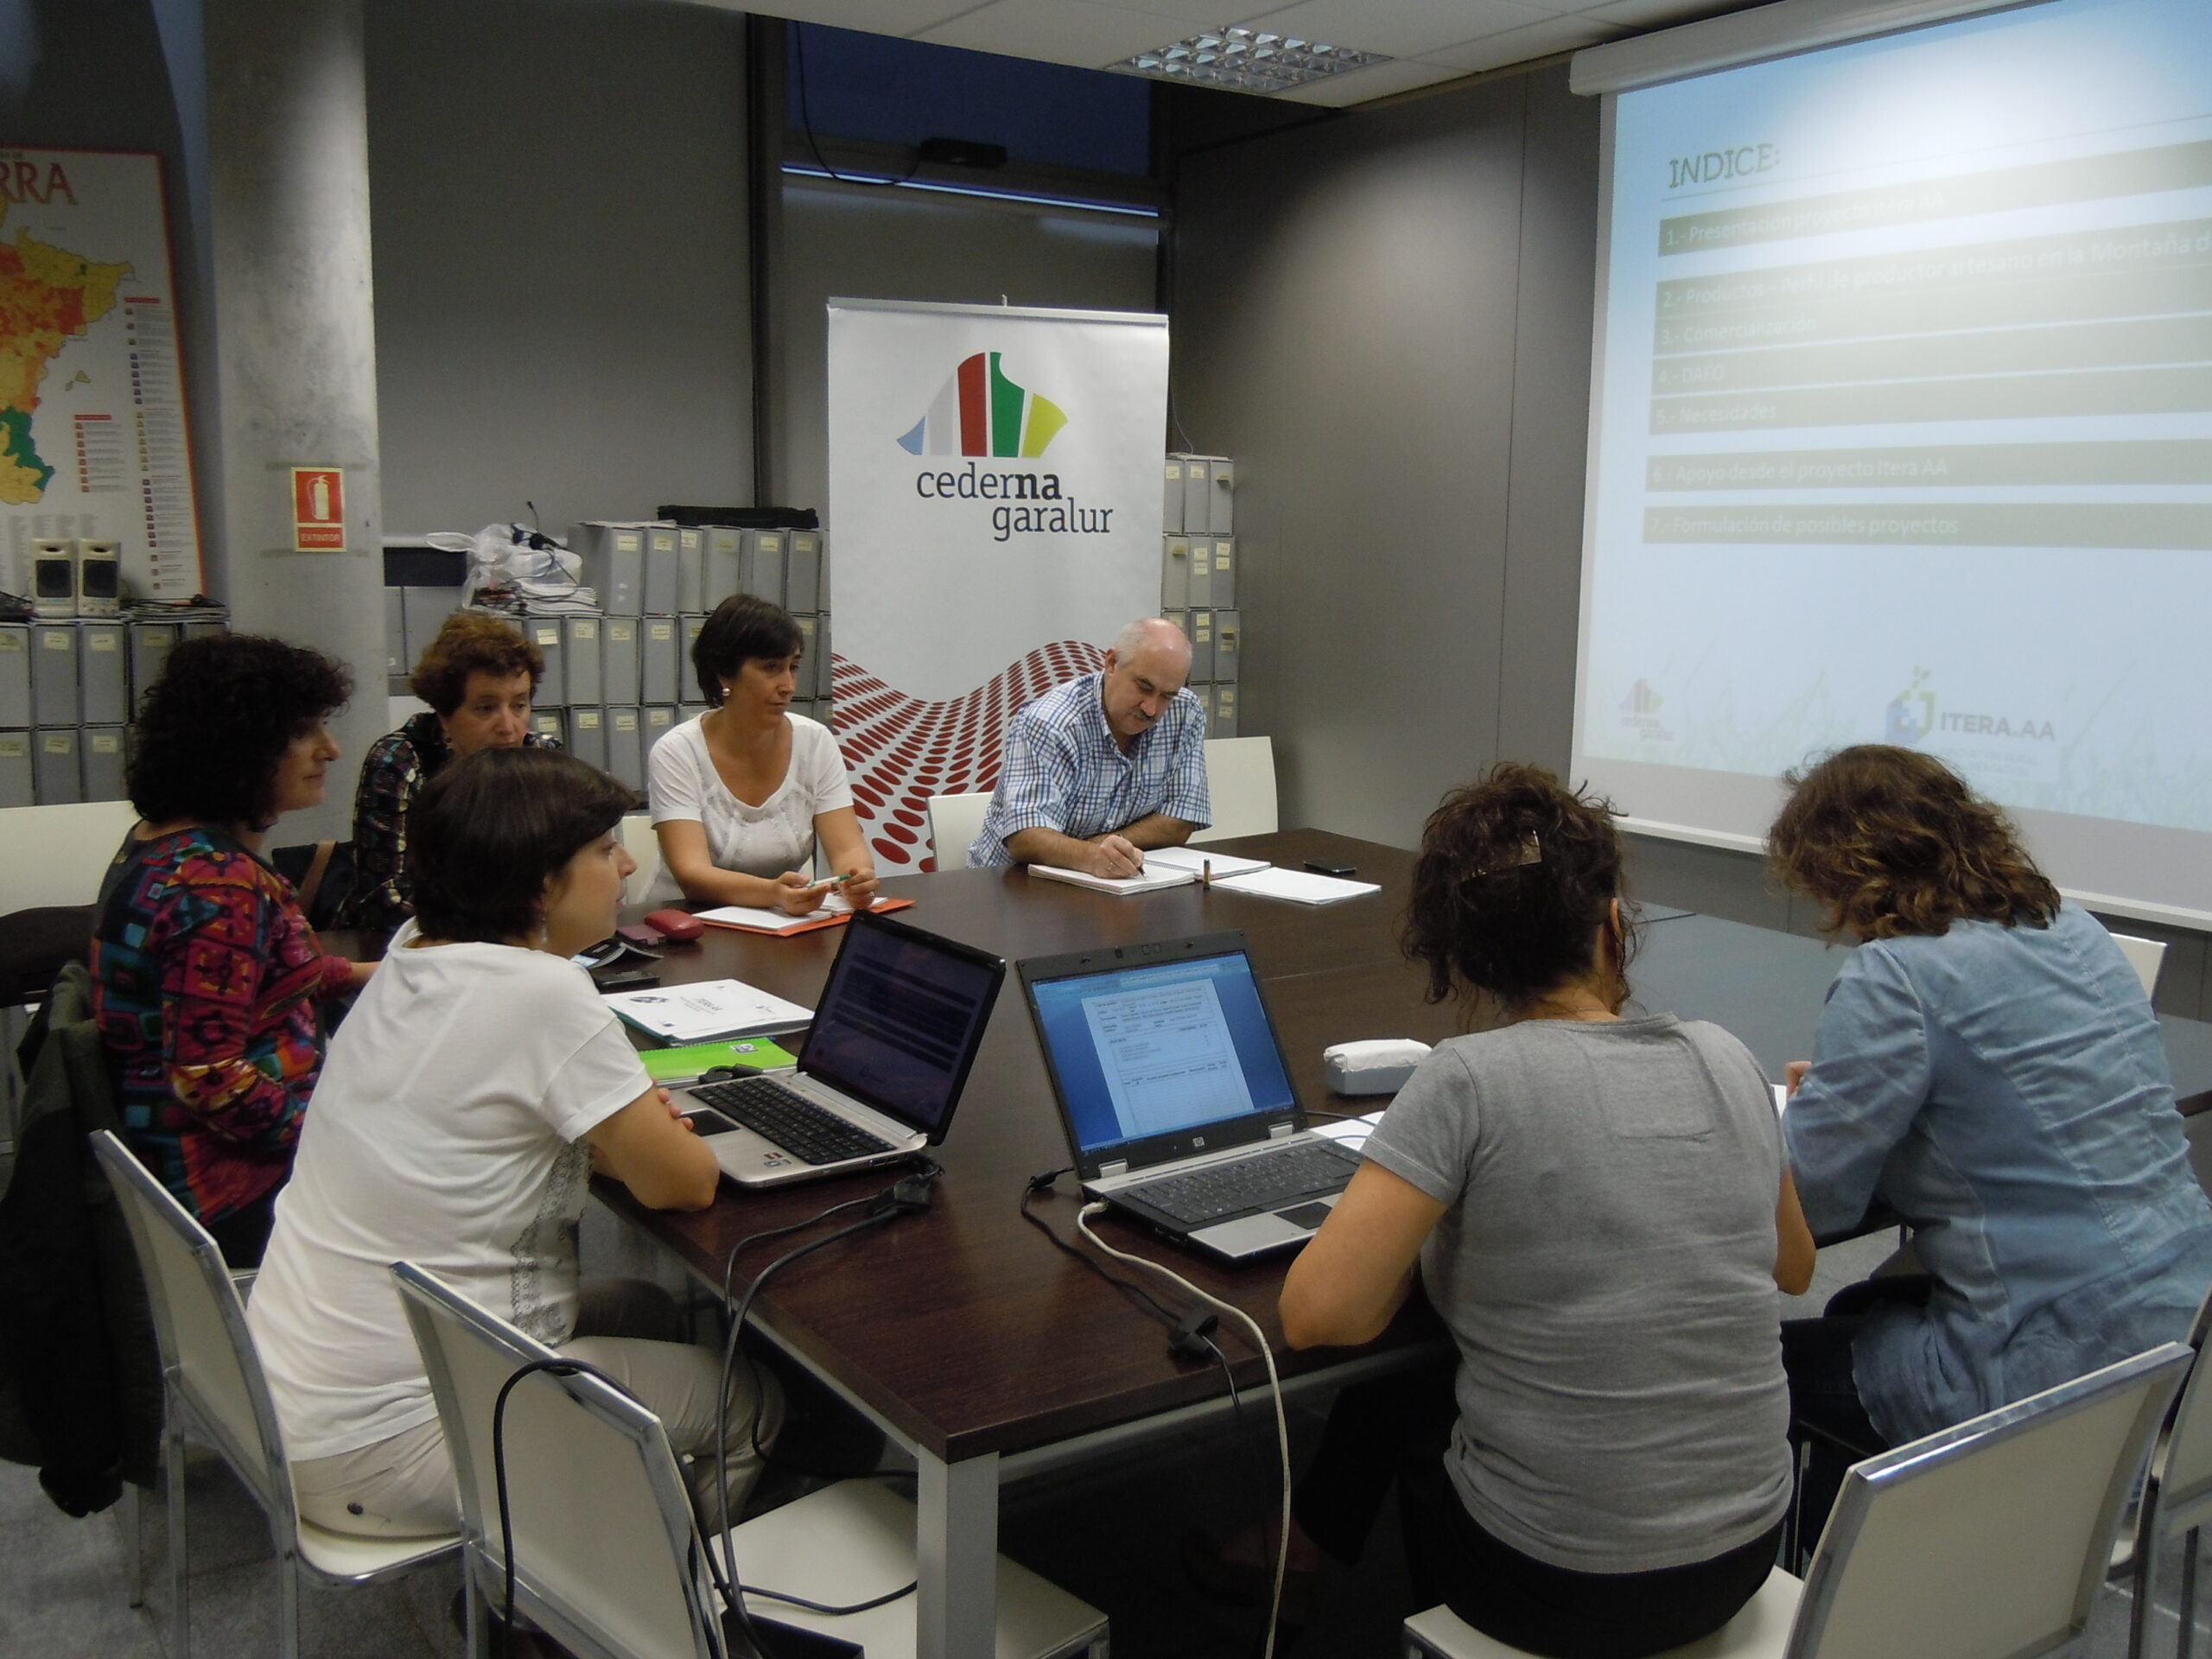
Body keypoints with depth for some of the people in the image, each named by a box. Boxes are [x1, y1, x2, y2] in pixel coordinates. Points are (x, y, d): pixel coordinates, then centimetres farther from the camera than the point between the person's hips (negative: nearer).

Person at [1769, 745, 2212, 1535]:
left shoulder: (1896, 974, -19)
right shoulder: (2074, 929, 7)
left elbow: (1810, 1198, -16)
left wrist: (1810, 1108, 5)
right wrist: (1839, 1087, 15)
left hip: (2058, 1370, -9)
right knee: (1860, 1309, 27)